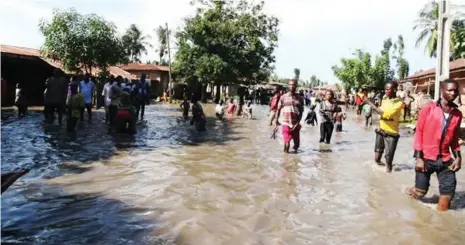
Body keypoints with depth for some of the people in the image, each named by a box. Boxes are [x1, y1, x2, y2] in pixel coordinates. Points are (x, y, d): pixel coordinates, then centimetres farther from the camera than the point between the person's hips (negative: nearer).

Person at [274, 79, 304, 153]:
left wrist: (298, 122, -10)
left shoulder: (300, 98, 5)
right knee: (287, 143, -8)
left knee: (297, 143, 8)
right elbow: (278, 110, 4)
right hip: (286, 124, -2)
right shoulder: (283, 97, 2)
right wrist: (276, 123, -1)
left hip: (295, 124, 2)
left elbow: (301, 112, 5)